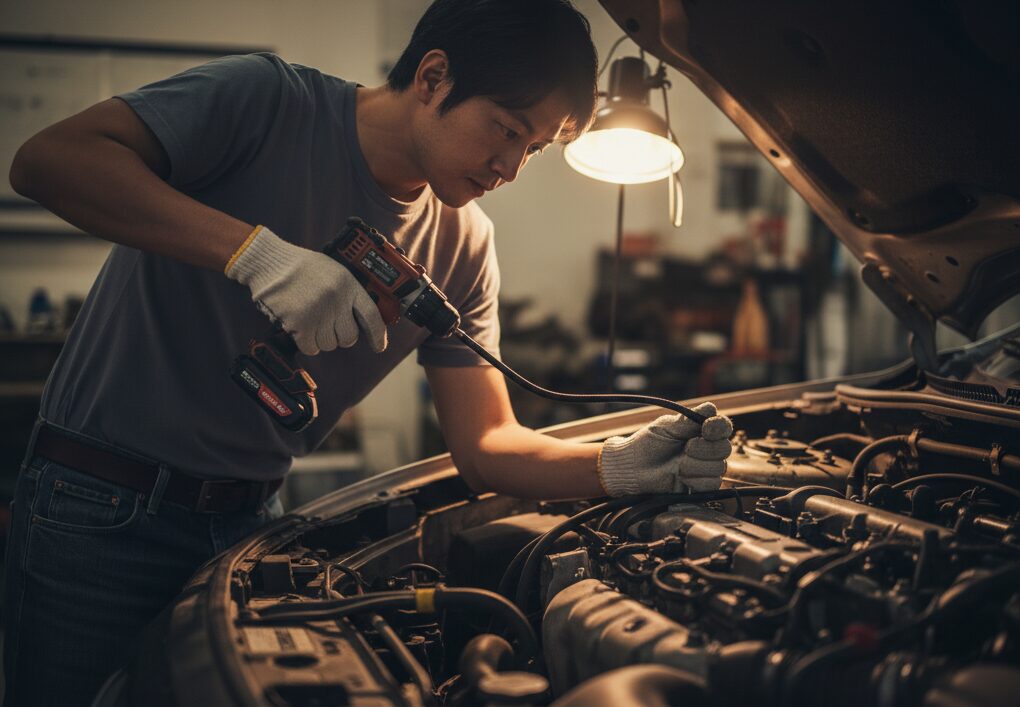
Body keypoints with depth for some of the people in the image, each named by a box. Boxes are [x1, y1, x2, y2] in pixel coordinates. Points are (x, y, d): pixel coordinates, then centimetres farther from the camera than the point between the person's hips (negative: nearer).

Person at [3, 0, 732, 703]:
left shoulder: (463, 247, -1)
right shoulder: (268, 101, -16)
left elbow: (488, 444, -4)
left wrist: (617, 468, -23)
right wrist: (254, 250, -37)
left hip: (249, 517, 5)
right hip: (103, 510, -4)